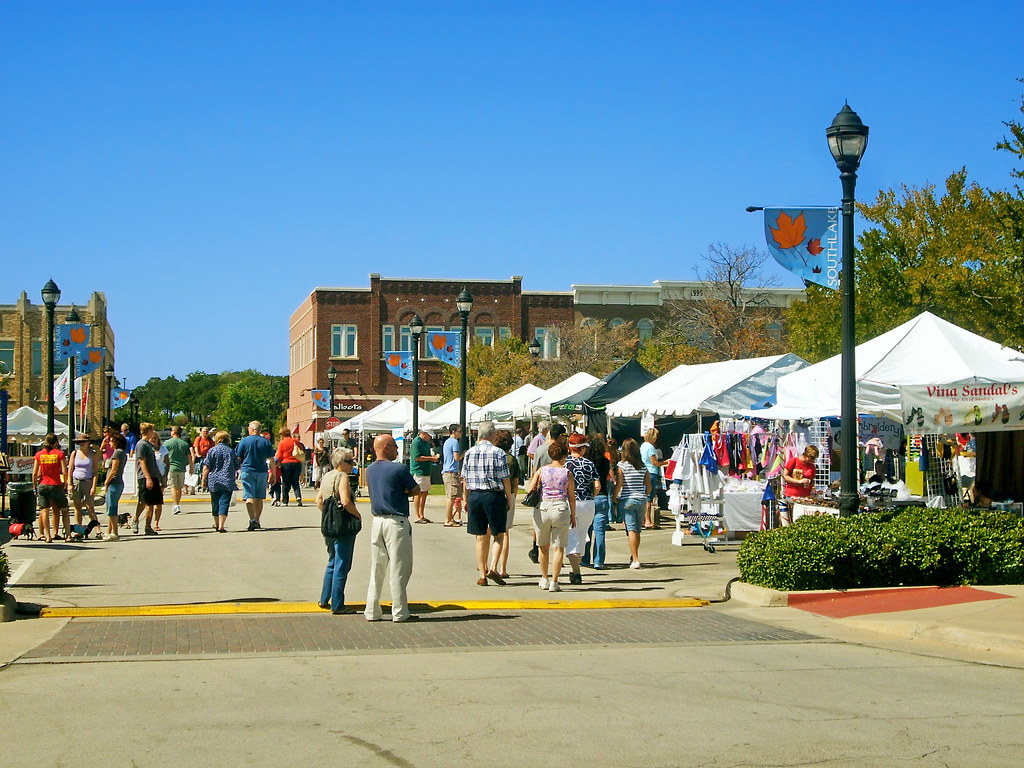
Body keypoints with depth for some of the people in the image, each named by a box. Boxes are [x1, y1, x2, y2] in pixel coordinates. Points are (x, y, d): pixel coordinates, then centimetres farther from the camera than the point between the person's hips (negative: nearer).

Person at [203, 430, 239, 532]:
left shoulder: (212, 451, 0)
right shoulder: (231, 451, 4)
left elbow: (206, 467, -4)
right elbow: (236, 467, 11)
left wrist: (204, 479, 3)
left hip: (213, 481, 1)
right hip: (227, 482, -1)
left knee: (215, 503, 14)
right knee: (224, 503, -5)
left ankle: (217, 524, 27)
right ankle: (221, 526, -16)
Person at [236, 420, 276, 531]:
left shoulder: (244, 441, -2)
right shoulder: (266, 442, 5)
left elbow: (238, 458, 1)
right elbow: (271, 459, 6)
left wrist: (238, 470, 16)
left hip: (247, 472, -3)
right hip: (262, 472, 3)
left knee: (249, 497, -6)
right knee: (259, 498, 10)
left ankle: (252, 520, -20)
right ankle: (257, 520, 14)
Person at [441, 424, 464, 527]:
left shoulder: (446, 442, 20)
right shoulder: (455, 442, -10)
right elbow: (457, 458, -18)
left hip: (445, 472, 10)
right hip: (452, 472, -10)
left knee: (448, 497, 12)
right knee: (451, 497, -9)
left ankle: (449, 519, 15)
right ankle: (448, 520, -11)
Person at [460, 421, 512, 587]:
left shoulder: (469, 453, 4)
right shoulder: (498, 453, -7)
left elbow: (465, 480, 8)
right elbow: (505, 480, -6)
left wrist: (466, 500, 17)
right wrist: (509, 499, 5)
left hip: (474, 496, 3)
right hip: (494, 495, -3)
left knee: (480, 537, 9)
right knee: (498, 535, 7)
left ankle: (482, 574, 10)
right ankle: (493, 568, -10)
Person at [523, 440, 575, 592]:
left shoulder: (541, 470, 2)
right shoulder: (567, 473, 0)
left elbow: (529, 489, -1)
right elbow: (572, 497, 2)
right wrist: (573, 516, 11)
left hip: (543, 509, 2)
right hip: (561, 509, -2)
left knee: (543, 547, 17)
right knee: (558, 548, 2)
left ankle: (544, 579, 26)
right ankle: (554, 582, -4)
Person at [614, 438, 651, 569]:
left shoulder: (621, 465, -6)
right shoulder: (643, 466, 6)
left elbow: (619, 484, -13)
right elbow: (649, 486, 6)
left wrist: (614, 498, -1)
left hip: (626, 500, -4)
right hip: (641, 500, 4)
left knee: (631, 529, -7)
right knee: (637, 530, 15)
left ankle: (635, 559, -14)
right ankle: (634, 556, 28)